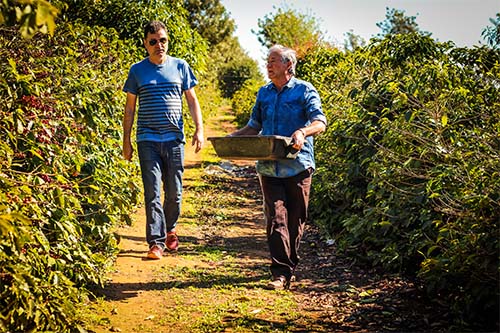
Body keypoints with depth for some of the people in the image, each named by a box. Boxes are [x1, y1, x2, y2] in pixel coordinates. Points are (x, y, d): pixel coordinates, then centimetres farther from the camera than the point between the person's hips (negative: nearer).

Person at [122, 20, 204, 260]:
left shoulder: (180, 67, 7)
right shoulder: (137, 70, 5)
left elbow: (192, 100, 11)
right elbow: (130, 107, 9)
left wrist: (199, 129, 0)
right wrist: (126, 140, 5)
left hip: (174, 138, 1)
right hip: (147, 139, -1)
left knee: (174, 190, 8)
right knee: (153, 192, -7)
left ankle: (170, 229, 31)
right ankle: (156, 242, -5)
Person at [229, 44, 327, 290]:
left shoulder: (304, 90, 0)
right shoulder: (263, 93, 15)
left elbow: (320, 123, -11)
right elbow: (254, 126, 25)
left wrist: (302, 133, -31)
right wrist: (233, 137, 9)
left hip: (298, 166, -3)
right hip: (269, 167, 3)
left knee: (295, 219, 7)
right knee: (276, 219, -6)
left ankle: (289, 266, 24)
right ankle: (281, 272, -7)